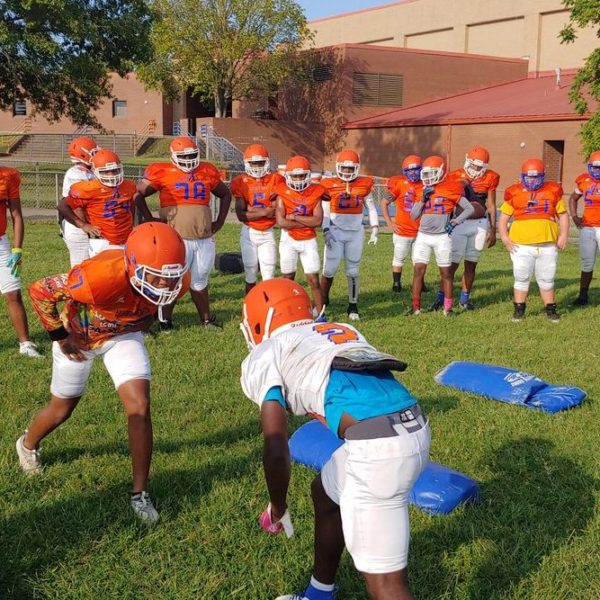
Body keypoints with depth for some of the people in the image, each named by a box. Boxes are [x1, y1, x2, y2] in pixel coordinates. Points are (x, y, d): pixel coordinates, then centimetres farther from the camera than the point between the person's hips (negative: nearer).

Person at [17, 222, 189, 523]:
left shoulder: (175, 281, -28)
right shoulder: (102, 276, -44)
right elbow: (40, 291, -27)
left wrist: (142, 324, -1)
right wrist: (61, 337, -19)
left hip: (122, 335, 3)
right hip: (79, 336, -3)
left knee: (139, 408, -12)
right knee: (61, 410, 17)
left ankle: (140, 493, 3)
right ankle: (28, 445, 52)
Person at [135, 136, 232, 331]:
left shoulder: (207, 172, 9)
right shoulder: (163, 173, -3)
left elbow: (225, 194, 24)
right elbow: (138, 194, 2)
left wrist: (220, 221, 15)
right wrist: (151, 220, -2)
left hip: (205, 239, 4)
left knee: (199, 281, 14)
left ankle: (207, 320, 24)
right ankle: (165, 320, 18)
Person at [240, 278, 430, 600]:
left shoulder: (266, 355, 9)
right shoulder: (341, 330, 28)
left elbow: (276, 447, 2)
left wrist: (277, 507, 18)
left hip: (377, 445, -9)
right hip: (415, 428, 9)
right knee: (325, 492, 32)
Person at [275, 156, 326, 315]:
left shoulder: (315, 192, -4)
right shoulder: (283, 192, -8)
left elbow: (318, 220, -14)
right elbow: (281, 222, -17)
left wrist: (294, 217, -15)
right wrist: (307, 222, -14)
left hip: (309, 241, 1)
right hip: (289, 240, 0)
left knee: (313, 279, 1)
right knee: (288, 278, 9)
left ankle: (320, 312, 11)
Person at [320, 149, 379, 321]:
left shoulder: (364, 185, 3)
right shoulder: (329, 185, -2)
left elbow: (371, 208, 11)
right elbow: (324, 212, 1)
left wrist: (375, 229, 3)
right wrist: (326, 231, -9)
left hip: (355, 233, 2)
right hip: (335, 232, -1)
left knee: (353, 271, 7)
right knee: (329, 269, -4)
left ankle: (353, 307, 16)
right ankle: (322, 301, 15)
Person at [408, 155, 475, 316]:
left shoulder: (450, 189, -5)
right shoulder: (423, 190, 8)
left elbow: (470, 209, -2)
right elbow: (414, 216, 6)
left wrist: (455, 221, -11)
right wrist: (423, 199, -5)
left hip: (442, 237, -4)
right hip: (423, 236, 4)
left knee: (446, 273, 4)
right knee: (418, 270, -1)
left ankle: (448, 308, 12)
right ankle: (415, 306, 6)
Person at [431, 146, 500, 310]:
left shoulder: (489, 179, 4)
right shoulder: (456, 177, -2)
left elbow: (491, 206, 8)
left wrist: (493, 230, 6)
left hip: (480, 225, 2)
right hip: (459, 224, -2)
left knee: (471, 264, 9)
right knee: (452, 263, -2)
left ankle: (465, 298, 19)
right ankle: (441, 296, 5)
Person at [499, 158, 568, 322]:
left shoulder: (553, 191, 6)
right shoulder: (514, 193, 1)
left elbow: (563, 215, 13)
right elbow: (503, 218, 5)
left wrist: (563, 236, 1)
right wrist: (504, 237, -8)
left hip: (548, 245, 2)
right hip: (522, 246, -1)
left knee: (547, 280, 12)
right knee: (521, 279, 6)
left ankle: (550, 310, 24)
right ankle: (519, 309, 19)